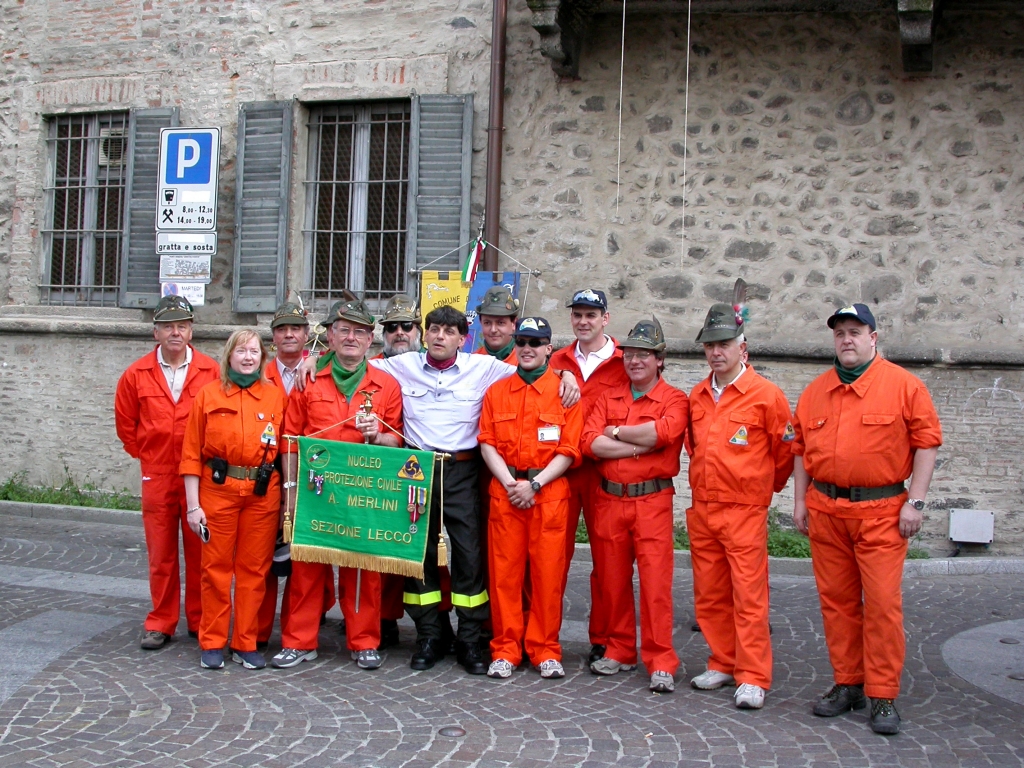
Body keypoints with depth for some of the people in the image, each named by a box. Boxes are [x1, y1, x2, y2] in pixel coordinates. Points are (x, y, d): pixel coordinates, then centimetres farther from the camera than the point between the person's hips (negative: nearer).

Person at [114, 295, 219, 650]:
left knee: (200, 551, 5)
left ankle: (200, 621, 18)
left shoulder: (211, 372, 0)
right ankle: (160, 623, 19)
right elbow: (125, 423, 14)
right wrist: (146, 455, 13)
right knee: (160, 554, 7)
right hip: (156, 477, 1)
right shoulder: (136, 374, 4)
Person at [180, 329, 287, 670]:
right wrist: (193, 505, -4)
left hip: (263, 493, 1)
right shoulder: (208, 394, 3)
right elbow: (192, 452, 1)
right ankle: (212, 643, 16)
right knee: (216, 566, 4)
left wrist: (287, 499, -2)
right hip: (217, 490, -1)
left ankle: (246, 643, 17)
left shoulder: (276, 396, 6)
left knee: (254, 568, 6)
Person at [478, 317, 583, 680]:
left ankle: (545, 650, 12)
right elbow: (487, 443, 6)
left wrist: (534, 484, -10)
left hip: (550, 492, -2)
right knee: (504, 571, 3)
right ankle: (505, 650, 13)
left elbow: (569, 450, -1)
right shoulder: (496, 392, 11)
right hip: (504, 490, 2)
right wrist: (509, 483, -8)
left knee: (548, 572, 0)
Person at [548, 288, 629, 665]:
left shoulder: (624, 364, 1)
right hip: (560, 470, 3)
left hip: (604, 472, -3)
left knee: (605, 558, 4)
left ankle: (602, 640, 15)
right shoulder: (558, 361, 13)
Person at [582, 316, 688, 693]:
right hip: (608, 500, 4)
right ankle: (619, 651, 24)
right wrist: (642, 445, -12)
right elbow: (591, 442, -4)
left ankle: (661, 662, 3)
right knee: (613, 580, 10)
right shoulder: (607, 397, 12)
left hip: (651, 502, -4)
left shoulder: (674, 399, 2)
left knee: (655, 582, -5)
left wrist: (616, 432, -8)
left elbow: (664, 431, -20)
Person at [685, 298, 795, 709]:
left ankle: (753, 678, 1)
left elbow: (786, 452, 1)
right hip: (701, 511, 6)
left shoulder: (766, 395, -6)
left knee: (749, 597, -4)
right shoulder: (696, 397, 11)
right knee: (709, 595, 10)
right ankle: (723, 665, 22)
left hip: (745, 513, -6)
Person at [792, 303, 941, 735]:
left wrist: (915, 502, -8)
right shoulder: (815, 392, 11)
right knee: (837, 601, 9)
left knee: (882, 602, -5)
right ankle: (847, 684, 22)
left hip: (881, 511, -4)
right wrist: (800, 501, 10)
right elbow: (800, 449, 16)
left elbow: (927, 443, -3)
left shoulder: (903, 385, -2)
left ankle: (883, 696, 4)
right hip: (825, 510, 4)